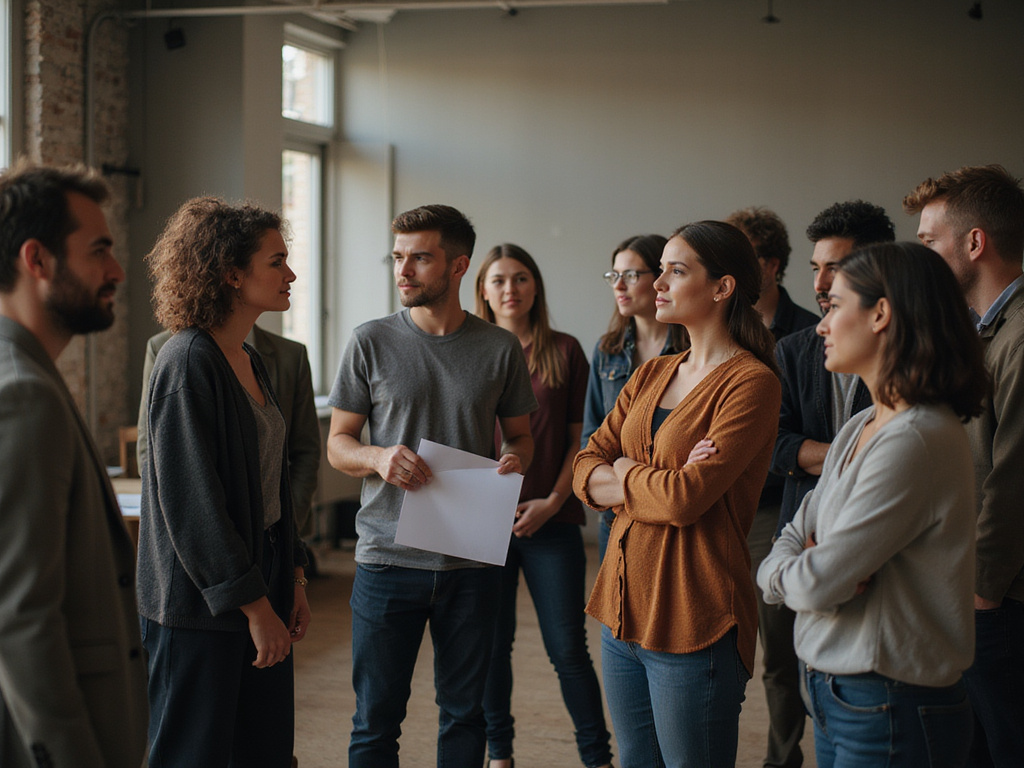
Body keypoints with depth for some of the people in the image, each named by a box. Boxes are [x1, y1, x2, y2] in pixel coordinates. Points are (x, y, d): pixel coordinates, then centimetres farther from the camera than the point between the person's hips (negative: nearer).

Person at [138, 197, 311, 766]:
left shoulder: (250, 361, 12)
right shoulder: (188, 362, -16)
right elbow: (192, 500, -20)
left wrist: (293, 579, 14)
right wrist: (254, 606, -19)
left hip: (262, 582, 9)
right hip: (201, 605, -9)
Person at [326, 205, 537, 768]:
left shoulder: (500, 348, 3)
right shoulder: (371, 343, 0)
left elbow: (519, 434, 13)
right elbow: (337, 444, 4)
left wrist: (516, 459, -10)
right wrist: (378, 457, -18)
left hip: (471, 559, 1)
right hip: (388, 557, -1)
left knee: (464, 712, 13)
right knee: (376, 719, 5)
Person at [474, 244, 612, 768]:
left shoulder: (565, 352, 3)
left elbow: (580, 438, 4)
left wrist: (553, 500, -7)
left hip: (551, 522, -1)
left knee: (568, 647, -1)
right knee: (492, 643, 7)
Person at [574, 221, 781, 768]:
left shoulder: (751, 383, -12)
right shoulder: (650, 376, 12)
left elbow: (686, 499, -20)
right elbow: (585, 472, 6)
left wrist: (624, 471, -1)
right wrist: (660, 482, -12)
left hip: (693, 618, -7)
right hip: (623, 602, 7)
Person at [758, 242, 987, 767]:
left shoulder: (916, 441, -22)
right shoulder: (859, 429, 9)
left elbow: (817, 583, -22)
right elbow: (788, 545, 8)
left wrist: (802, 572, -2)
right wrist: (796, 568, -13)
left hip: (890, 714, -8)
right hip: (835, 694, 8)